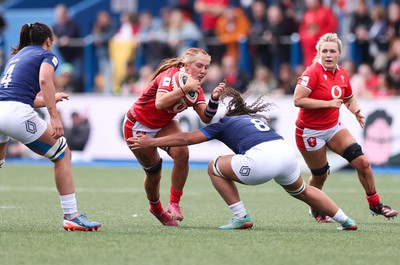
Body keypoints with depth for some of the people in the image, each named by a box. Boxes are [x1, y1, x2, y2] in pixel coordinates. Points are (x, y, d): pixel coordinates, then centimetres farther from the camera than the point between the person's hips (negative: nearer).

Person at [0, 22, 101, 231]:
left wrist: (51, 99, 53)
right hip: (17, 113, -6)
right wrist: (55, 117, -14)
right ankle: (71, 216, 4)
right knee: (62, 153, 9)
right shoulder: (47, 56, 12)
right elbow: (44, 79, -10)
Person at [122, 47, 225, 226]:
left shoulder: (196, 89, -6)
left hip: (163, 125, 5)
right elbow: (160, 103, -45)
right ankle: (156, 208, 34)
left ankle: (174, 203, -11)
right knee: (153, 174, 1)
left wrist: (214, 98, -29)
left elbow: (206, 118, -13)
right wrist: (184, 88, -47)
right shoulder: (171, 75, -28)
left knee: (182, 153, -25)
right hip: (138, 127, -5)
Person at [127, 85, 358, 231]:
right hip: (287, 150, 6)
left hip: (262, 159, -6)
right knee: (303, 191, 34)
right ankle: (346, 221, 33)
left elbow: (186, 138, 16)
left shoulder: (224, 123, 18)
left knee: (215, 168, 15)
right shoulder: (257, 118, 35)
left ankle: (242, 218, 11)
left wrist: (151, 142, 20)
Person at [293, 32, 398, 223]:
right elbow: (298, 100, -28)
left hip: (334, 127, 6)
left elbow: (349, 98, 19)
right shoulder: (313, 72, -20)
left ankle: (375, 205, 8)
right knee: (320, 175, 6)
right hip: (310, 132, -6)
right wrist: (328, 103, -28)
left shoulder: (342, 74, 0)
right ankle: (315, 210, 35)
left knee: (362, 162, -7)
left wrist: (355, 111, -3)